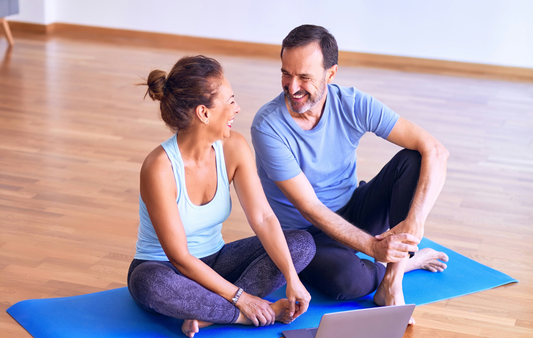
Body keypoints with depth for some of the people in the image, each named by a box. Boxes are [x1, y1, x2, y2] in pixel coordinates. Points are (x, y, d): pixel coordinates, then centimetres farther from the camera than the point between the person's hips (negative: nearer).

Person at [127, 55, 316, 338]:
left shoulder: (234, 148, -11)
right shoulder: (159, 168, -28)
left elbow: (263, 218, -13)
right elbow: (179, 257, -25)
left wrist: (292, 279, -23)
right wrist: (239, 297, -24)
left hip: (214, 262, 6)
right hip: (163, 269, -6)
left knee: (303, 243, -11)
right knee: (152, 284, -42)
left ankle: (208, 315, -23)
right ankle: (249, 315, -21)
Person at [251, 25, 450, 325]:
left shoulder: (353, 105, -14)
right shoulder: (268, 126, -22)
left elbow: (435, 151, -19)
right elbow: (310, 208, -22)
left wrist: (414, 222, -32)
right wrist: (373, 247, -30)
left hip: (354, 214, 4)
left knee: (412, 160, -19)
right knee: (347, 279, -36)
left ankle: (391, 281, -22)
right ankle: (408, 262, -1)